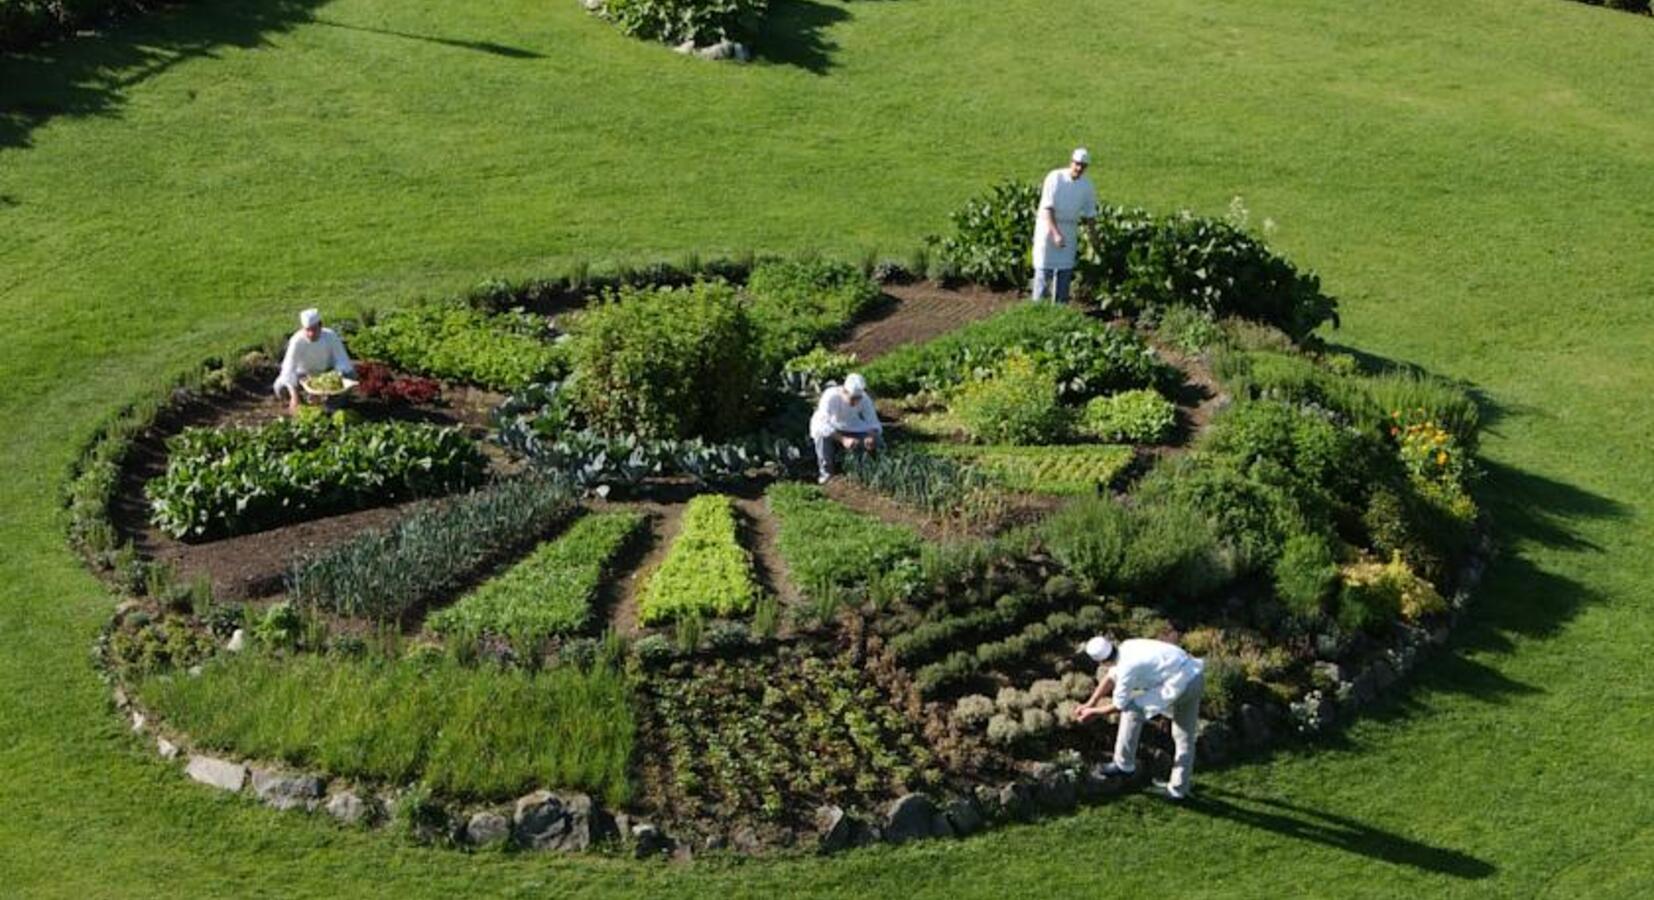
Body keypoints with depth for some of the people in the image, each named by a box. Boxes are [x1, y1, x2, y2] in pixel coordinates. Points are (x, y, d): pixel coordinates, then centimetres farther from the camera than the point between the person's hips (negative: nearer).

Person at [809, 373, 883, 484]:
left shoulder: (865, 399, -22)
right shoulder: (831, 396, -33)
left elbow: (874, 424, -16)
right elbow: (823, 425, -40)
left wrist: (871, 437, -39)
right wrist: (843, 439, -52)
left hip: (853, 430, 3)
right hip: (831, 430, -3)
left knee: (877, 441, -20)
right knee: (822, 434, -37)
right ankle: (826, 472, -18)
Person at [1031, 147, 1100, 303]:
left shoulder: (1087, 186, 1)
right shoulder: (1055, 178, -13)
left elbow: (1090, 214, 9)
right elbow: (1047, 208, -18)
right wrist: (1055, 233, -27)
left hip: (1070, 229, 4)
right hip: (1048, 226, -4)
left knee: (1065, 270, 4)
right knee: (1044, 267, -5)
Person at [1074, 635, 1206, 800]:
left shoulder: (1127, 668, -17)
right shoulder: (1126, 648, 7)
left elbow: (1119, 706, -4)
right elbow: (1111, 678, 23)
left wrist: (1093, 712, 10)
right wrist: (1090, 704, 24)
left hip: (1180, 684, -9)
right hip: (1197, 678, 9)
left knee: (1132, 709, 3)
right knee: (1185, 737, 17)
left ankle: (1124, 764, 13)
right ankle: (1179, 788, 24)